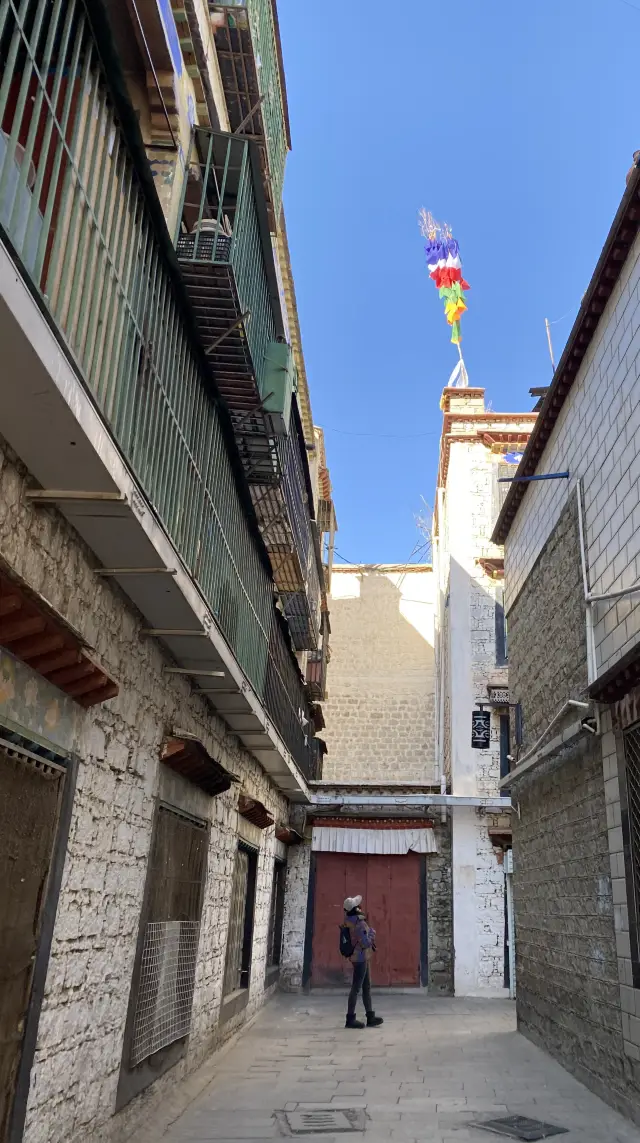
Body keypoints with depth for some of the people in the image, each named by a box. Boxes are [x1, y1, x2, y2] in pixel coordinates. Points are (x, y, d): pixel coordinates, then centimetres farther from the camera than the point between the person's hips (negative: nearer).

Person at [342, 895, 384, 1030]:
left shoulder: (352, 921, 8)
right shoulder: (359, 924, -22)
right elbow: (366, 943, -23)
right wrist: (372, 933, -7)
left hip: (361, 958, 10)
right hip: (360, 958, -10)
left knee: (367, 987, 14)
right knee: (356, 988, -3)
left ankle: (370, 1017, 19)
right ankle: (350, 1019, 3)